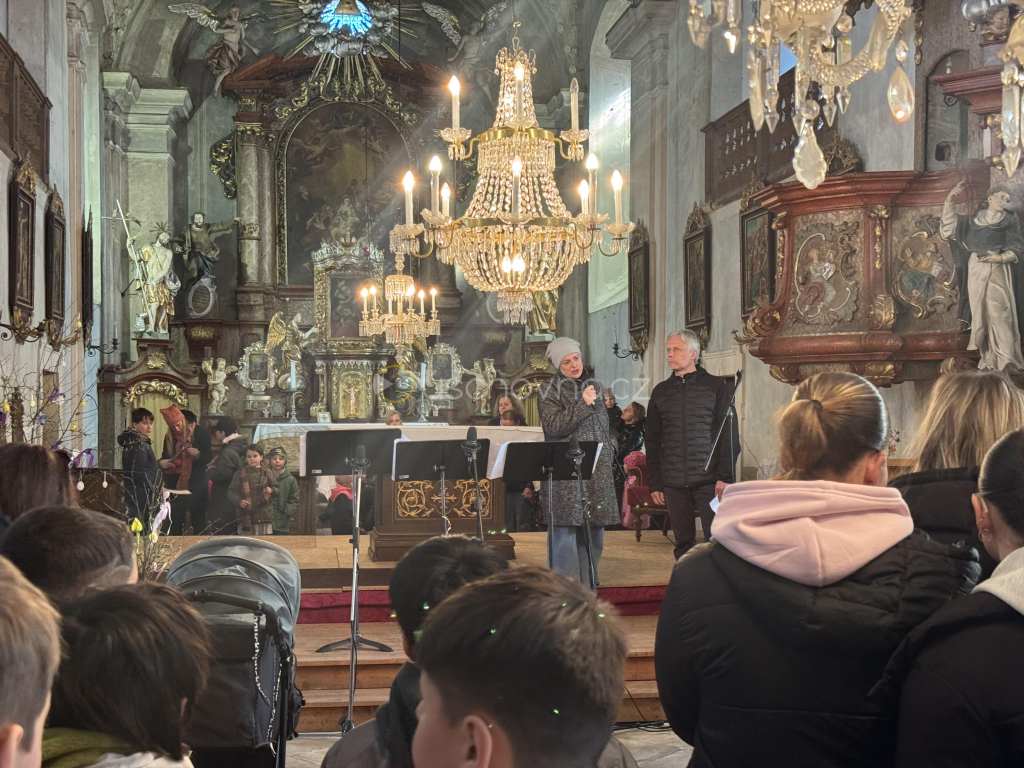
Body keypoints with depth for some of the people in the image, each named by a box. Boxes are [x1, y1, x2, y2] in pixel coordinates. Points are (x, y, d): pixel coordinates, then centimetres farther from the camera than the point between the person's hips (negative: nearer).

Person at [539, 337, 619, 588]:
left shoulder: (593, 385, 17)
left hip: (598, 471, 6)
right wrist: (582, 405, -16)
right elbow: (552, 427, -14)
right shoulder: (551, 391, -1)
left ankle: (588, 587, 16)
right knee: (566, 530, -10)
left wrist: (610, 449, 14)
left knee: (593, 531, 7)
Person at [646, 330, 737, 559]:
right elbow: (653, 441, 14)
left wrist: (724, 476, -11)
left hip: (709, 480, -3)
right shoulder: (661, 391, 12)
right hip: (674, 484, 4)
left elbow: (730, 435, -2)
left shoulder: (717, 387, 2)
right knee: (683, 543, 6)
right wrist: (654, 483, 8)